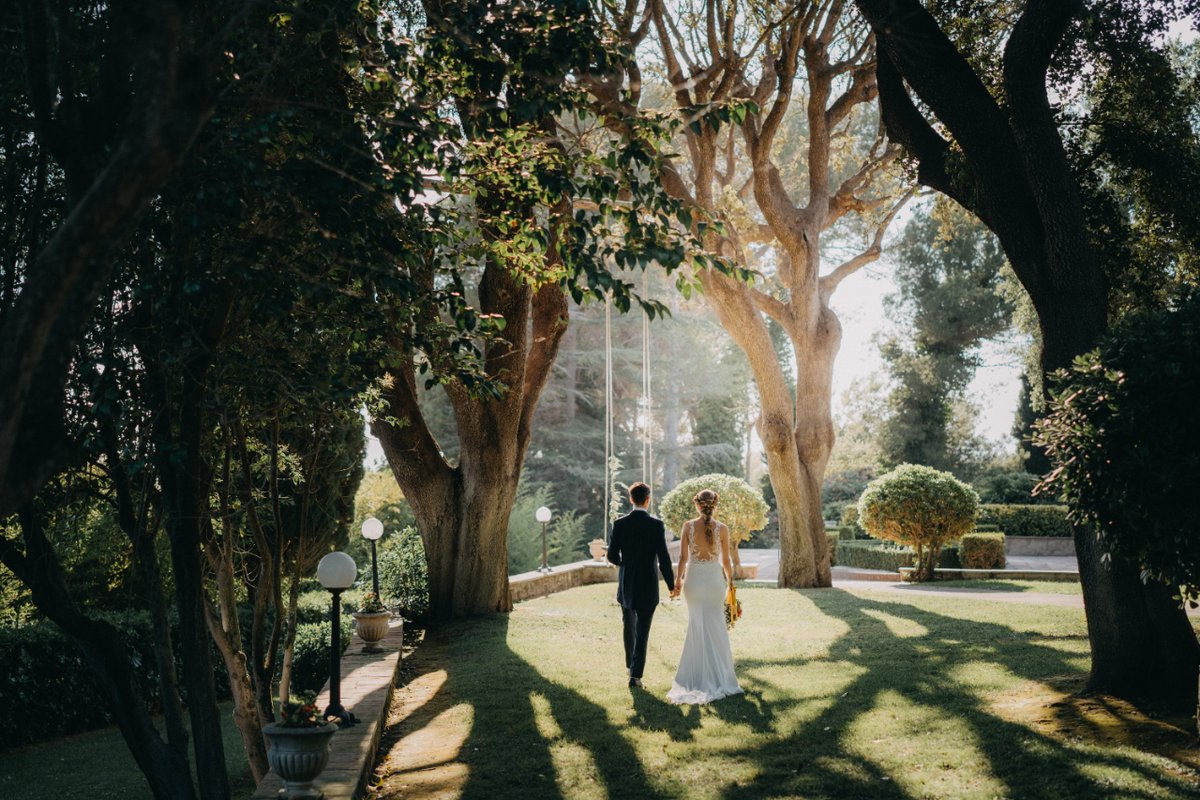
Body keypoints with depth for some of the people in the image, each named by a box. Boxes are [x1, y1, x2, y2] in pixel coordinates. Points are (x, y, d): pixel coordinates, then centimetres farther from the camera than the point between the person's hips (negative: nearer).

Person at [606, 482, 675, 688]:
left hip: (626, 586, 3)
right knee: (642, 632, 2)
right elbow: (663, 558, -13)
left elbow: (612, 556, -1)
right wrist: (671, 584, -1)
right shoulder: (656, 525, -12)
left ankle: (630, 665, 37)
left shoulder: (619, 524, -4)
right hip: (648, 587, -3)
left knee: (629, 626, 23)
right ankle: (635, 675, -1)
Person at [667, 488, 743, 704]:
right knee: (716, 626, 9)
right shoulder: (722, 529, -6)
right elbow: (726, 561, 0)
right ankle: (718, 676, 12)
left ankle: (698, 676, 15)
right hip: (715, 578, 0)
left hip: (694, 577, 1)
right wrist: (730, 581, 15)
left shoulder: (688, 526, -6)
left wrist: (679, 580, 6)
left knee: (697, 626, 13)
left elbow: (683, 557, -6)